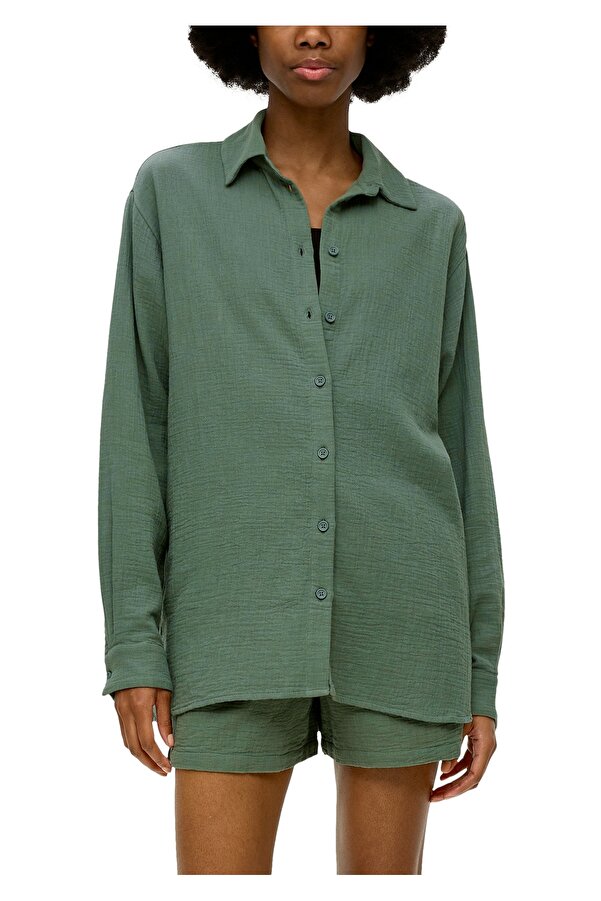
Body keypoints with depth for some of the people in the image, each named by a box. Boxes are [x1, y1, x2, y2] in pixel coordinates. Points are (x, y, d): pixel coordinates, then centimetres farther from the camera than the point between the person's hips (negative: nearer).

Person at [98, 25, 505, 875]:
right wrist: (132, 645, -5)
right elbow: (137, 428, 2)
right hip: (242, 620, -1)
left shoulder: (431, 227, 10)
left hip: (397, 616, 2)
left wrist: (479, 675, 6)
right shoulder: (172, 192, 5)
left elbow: (460, 451, 9)